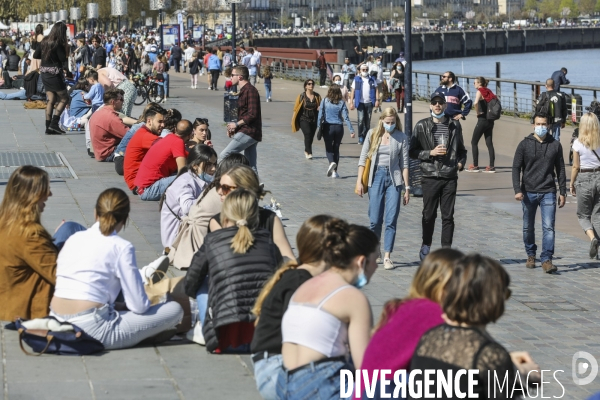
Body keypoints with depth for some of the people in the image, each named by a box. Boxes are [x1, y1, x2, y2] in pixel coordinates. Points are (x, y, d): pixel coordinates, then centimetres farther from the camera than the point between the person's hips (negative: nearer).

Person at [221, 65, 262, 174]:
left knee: (223, 156, -14)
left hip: (248, 132, -10)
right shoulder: (243, 91, 19)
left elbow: (252, 114, -20)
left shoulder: (250, 91, -12)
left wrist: (237, 124, -13)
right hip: (250, 132, 10)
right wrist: (234, 127, 9)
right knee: (251, 166, 9)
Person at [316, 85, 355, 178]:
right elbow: (346, 117, -7)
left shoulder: (325, 101, -6)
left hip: (328, 127, -1)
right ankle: (334, 171, 11)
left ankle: (332, 162, -22)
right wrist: (351, 130, -5)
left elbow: (320, 115, -7)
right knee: (336, 148, 13)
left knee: (328, 148, 10)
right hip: (339, 127, 1)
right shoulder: (341, 103, -4)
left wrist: (318, 126, 1)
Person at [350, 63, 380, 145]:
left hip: (369, 102, 2)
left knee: (368, 121, 7)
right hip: (360, 102, -2)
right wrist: (351, 102, -4)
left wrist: (377, 100, -5)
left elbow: (376, 90, 7)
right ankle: (360, 137, -9)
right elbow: (353, 91, 3)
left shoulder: (372, 80, 10)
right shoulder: (357, 80, 6)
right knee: (361, 119, -13)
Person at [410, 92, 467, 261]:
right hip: (430, 176, -1)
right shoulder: (422, 126, 2)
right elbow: (412, 152, 1)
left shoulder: (454, 125, 10)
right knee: (429, 214, 5)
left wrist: (461, 163, 2)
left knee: (448, 216, 2)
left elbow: (461, 149, 21)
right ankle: (426, 245, 22)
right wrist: (431, 153, -11)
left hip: (450, 177, 2)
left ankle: (446, 249, 9)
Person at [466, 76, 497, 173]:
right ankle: (491, 166, 5)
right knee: (489, 143, 7)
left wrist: (477, 113, -14)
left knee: (474, 142, 3)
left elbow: (476, 103, -29)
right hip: (490, 120, 7)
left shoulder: (480, 92, -11)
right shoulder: (489, 92, 11)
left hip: (482, 119, -7)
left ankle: (475, 166, 3)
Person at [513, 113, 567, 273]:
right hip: (529, 192, 0)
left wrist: (562, 192, 7)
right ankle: (531, 255, 27)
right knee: (528, 227, 10)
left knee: (548, 227, -10)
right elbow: (516, 168, 1)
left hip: (548, 192, 0)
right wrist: (517, 190, -10)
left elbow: (560, 169, 11)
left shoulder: (555, 145, 6)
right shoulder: (525, 144, 1)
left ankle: (546, 260, -10)